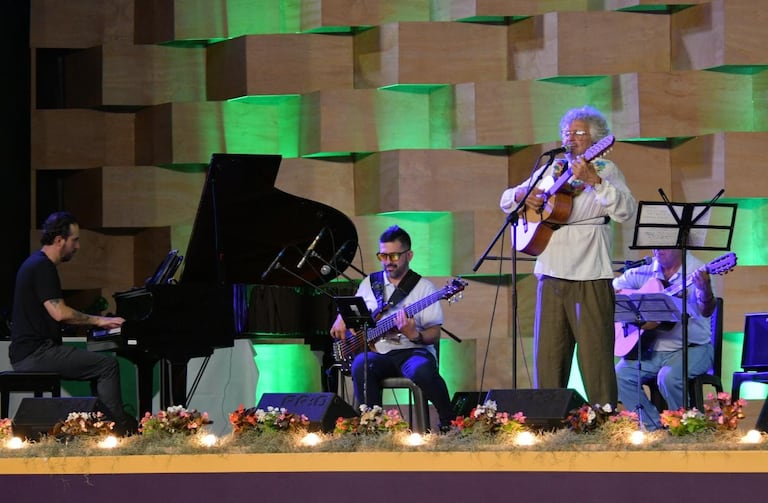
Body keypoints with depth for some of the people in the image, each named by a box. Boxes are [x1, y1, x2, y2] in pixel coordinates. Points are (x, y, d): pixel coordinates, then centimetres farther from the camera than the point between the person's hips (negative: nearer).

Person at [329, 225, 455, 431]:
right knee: (361, 365, -34)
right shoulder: (370, 283, 17)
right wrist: (342, 320, 9)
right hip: (377, 352, 3)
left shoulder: (423, 287, 4)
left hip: (412, 351, -3)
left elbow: (434, 335, -1)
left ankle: (449, 423, -18)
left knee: (423, 371, -38)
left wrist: (414, 335, -23)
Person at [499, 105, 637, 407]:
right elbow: (507, 200, 23)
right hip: (551, 274, 5)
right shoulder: (551, 170, 18)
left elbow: (626, 211, -13)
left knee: (595, 356, -7)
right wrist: (522, 196, 0)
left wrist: (594, 181, -23)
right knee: (548, 357, 6)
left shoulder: (606, 171, 3)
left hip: (590, 277, -5)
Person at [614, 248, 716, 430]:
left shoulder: (695, 271, -9)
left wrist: (705, 289, -45)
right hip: (652, 349, 5)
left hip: (692, 348, -5)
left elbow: (706, 311, -22)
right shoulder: (645, 271, 6)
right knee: (620, 375, -15)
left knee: (668, 377, -32)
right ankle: (653, 427, -2)